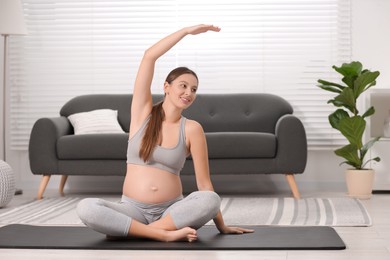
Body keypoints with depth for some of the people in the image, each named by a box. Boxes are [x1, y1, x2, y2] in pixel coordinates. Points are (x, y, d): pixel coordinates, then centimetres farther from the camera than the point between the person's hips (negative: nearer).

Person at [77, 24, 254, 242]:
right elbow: (150, 56, -5)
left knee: (211, 200, -32)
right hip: (133, 209, 0)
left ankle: (126, 229, -24)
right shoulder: (143, 112, 3)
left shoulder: (192, 129, 0)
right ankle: (167, 234, -25)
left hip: (172, 210, 0)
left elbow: (204, 183, 2)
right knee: (86, 208, -30)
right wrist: (187, 31, -2)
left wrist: (221, 226, 1)